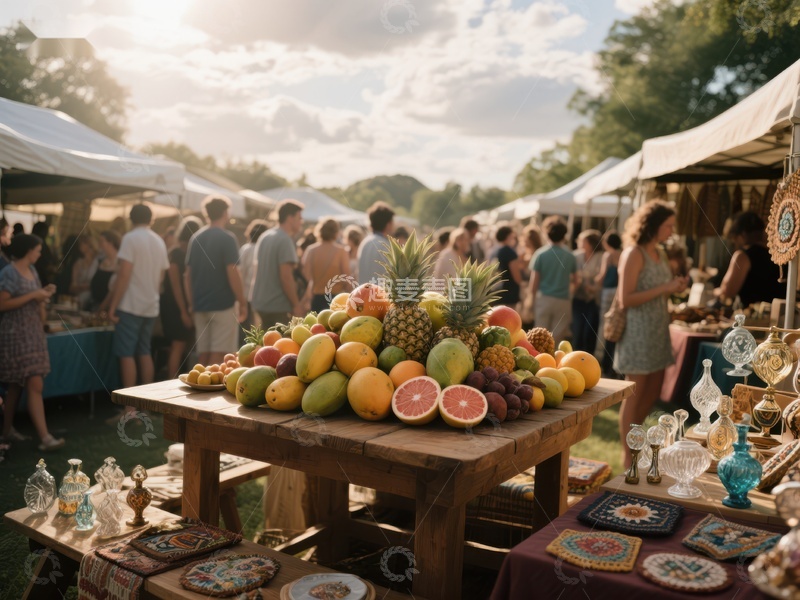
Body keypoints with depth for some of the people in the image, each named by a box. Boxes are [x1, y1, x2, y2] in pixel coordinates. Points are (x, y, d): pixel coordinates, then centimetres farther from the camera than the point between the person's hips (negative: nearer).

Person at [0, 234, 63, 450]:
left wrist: (44, 294, 4)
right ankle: (45, 437, -13)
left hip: (33, 333, 9)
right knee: (35, 386, -13)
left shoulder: (31, 270, 12)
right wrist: (33, 296, -19)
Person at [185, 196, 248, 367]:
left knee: (203, 354, 11)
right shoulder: (227, 238, -9)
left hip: (200, 306, 6)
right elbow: (232, 273, -15)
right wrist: (242, 302, -7)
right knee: (219, 354, -3)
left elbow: (187, 275, 10)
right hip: (223, 304, -6)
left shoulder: (195, 238, 9)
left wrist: (191, 304, 16)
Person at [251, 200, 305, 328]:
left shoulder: (264, 237, 12)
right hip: (279, 306, -9)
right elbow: (286, 276, -20)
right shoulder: (285, 240, -15)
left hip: (261, 303, 9)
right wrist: (296, 305, -15)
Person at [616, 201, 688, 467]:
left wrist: (675, 288, 1)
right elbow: (625, 299, -18)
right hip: (638, 331, -8)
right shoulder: (634, 254, -13)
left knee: (653, 392, 14)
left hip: (658, 329, 8)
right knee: (634, 394, 1)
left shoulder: (659, 253, 11)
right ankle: (627, 455, 13)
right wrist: (664, 289, -19)